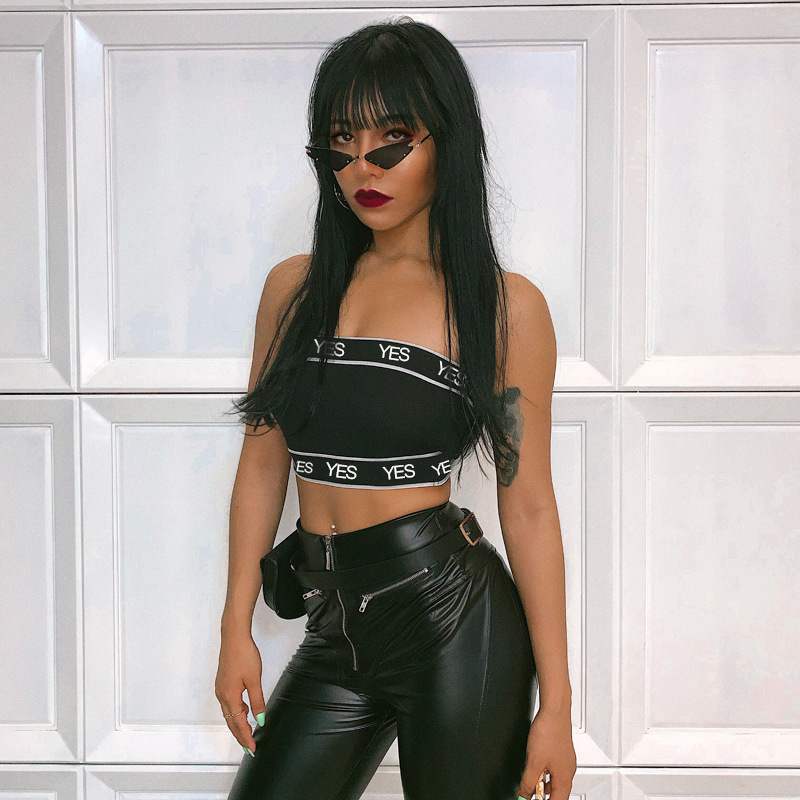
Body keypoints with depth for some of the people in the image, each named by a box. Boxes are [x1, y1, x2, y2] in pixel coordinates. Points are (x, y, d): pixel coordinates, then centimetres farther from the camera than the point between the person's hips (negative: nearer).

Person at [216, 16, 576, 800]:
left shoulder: (505, 305, -4)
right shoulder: (295, 286, 7)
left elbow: (527, 506, -5)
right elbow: (262, 465, 9)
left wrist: (555, 701, -6)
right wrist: (236, 628, 4)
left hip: (454, 619, -4)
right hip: (335, 633, 4)